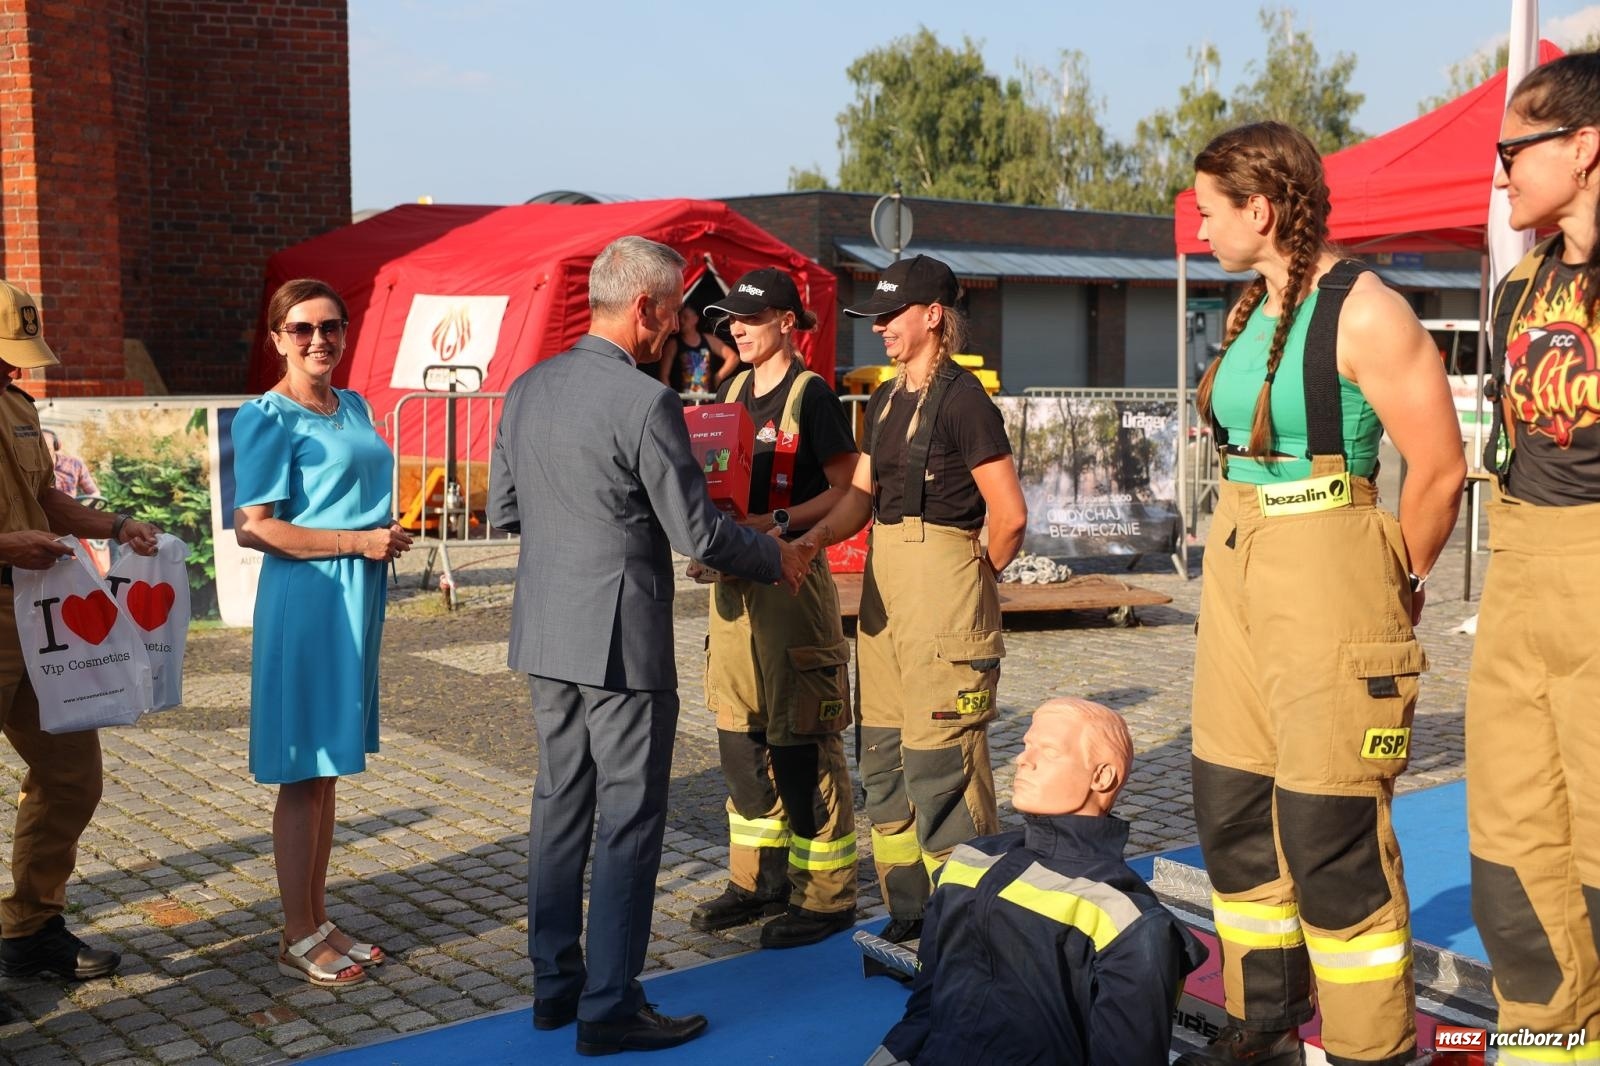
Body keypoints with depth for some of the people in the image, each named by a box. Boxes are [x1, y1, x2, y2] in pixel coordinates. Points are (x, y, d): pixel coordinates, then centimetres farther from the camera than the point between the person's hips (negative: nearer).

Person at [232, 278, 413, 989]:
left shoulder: (354, 408, 13)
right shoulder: (269, 418, -10)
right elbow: (253, 529, -15)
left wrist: (383, 541, 10)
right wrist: (358, 541, -16)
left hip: (358, 601, 8)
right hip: (306, 602, -8)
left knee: (328, 772, 14)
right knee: (302, 776, -1)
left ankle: (319, 922, 23)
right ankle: (299, 940, 9)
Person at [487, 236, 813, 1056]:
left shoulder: (526, 389, 5)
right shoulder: (646, 402, -17)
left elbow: (504, 509, 13)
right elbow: (697, 532, -14)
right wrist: (776, 559, 3)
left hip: (545, 636, 8)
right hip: (621, 641, -8)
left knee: (560, 805, 16)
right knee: (628, 821, 2)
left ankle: (555, 985, 26)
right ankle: (609, 1009, 9)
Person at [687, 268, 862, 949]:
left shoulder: (811, 395, -8)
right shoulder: (732, 392, 14)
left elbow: (845, 490, -10)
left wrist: (778, 523, -22)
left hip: (791, 576, -8)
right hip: (733, 574, 8)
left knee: (801, 740, -3)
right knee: (740, 734, 13)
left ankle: (826, 895, 7)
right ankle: (759, 879, 25)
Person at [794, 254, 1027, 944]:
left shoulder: (962, 399, -11)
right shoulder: (885, 400, 15)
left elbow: (1009, 516, -13)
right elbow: (861, 494, 13)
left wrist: (972, 580, 0)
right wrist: (817, 537, -5)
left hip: (941, 589, -9)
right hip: (883, 591, 9)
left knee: (939, 764, -8)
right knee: (883, 757, 12)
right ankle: (908, 913, 23)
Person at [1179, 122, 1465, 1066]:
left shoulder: (1364, 313, -12)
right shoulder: (1250, 313, 12)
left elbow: (1440, 468, -11)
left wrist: (1396, 586, 0)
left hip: (1326, 580, -8)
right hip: (1236, 570, 9)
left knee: (1328, 835, -5)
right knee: (1232, 813, 13)